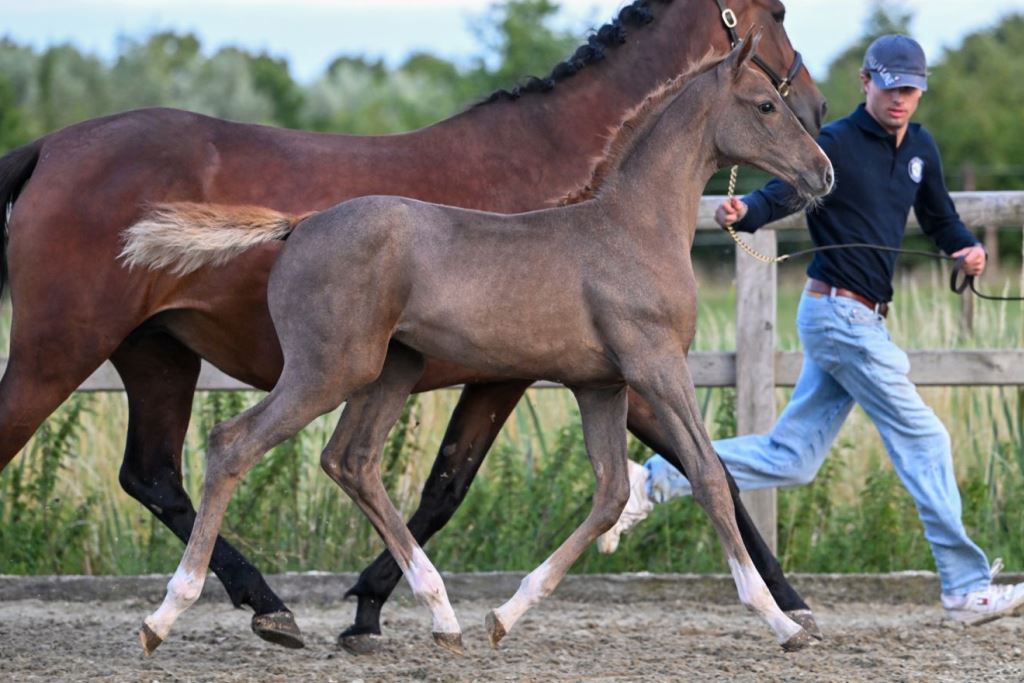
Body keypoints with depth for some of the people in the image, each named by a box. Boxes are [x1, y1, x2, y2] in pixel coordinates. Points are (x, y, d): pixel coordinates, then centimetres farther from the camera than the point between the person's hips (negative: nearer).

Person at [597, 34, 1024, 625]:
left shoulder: (920, 147, 13)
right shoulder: (836, 144, -11)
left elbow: (940, 218, 23)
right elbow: (780, 195, -21)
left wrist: (967, 247, 1)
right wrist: (742, 213, -43)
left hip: (862, 320, 8)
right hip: (840, 313, -8)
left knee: (790, 459, 8)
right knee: (924, 440, -6)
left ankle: (653, 482, 11)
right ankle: (967, 589, -1)